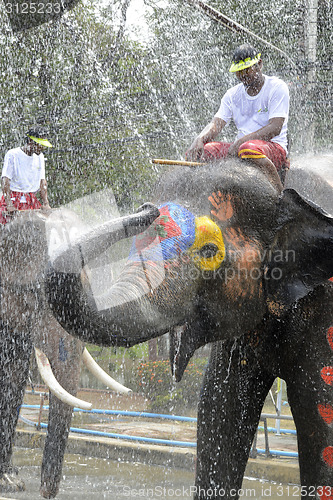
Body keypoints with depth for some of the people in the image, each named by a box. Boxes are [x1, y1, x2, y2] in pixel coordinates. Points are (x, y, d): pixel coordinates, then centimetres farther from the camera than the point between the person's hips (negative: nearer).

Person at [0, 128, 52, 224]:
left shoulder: (39, 156, 14)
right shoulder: (12, 154, -6)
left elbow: (42, 181, 15)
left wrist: (45, 203, 2)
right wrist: (9, 205, -22)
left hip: (32, 200, 5)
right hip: (14, 198, -5)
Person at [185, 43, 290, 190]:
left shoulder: (277, 87, -4)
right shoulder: (233, 94, 13)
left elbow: (275, 128, -15)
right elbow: (216, 124, 3)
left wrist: (240, 141, -24)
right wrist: (200, 139, -21)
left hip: (274, 147, -5)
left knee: (249, 148, -41)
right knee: (200, 150, -17)